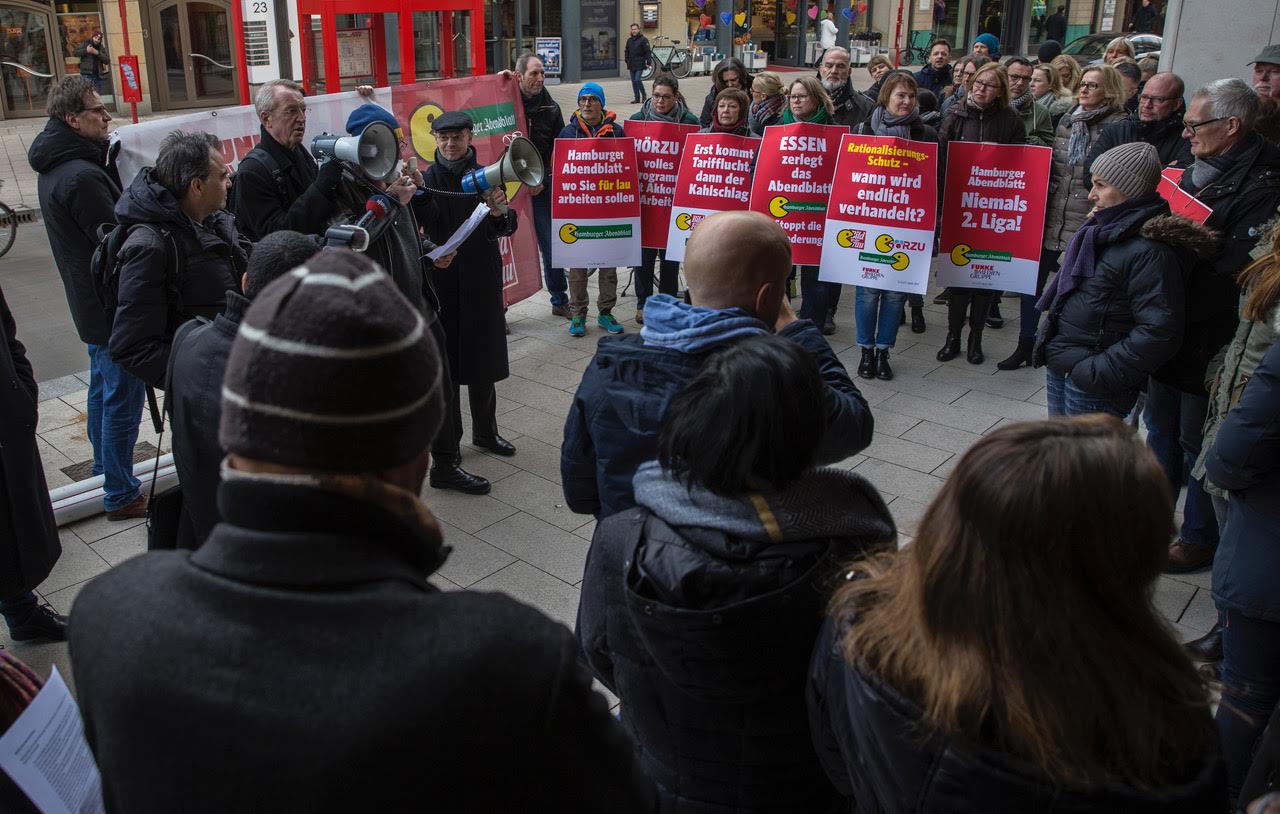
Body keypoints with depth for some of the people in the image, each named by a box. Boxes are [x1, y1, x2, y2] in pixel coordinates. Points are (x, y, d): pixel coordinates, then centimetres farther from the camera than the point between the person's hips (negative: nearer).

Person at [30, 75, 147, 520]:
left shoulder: (56, 166, 7)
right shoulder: (82, 176, -25)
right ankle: (121, 495, 9)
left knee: (103, 390, 23)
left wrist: (106, 156, 1)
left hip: (91, 301, 11)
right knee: (123, 399, -1)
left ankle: (105, 473, 39)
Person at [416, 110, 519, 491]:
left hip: (483, 282, 4)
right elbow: (422, 227, -13)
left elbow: (506, 228, -7)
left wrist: (501, 212, -28)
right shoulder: (427, 180, -4)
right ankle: (444, 463, -1)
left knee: (483, 362, 18)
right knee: (445, 372, -4)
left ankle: (485, 431, 41)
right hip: (444, 283, -3)